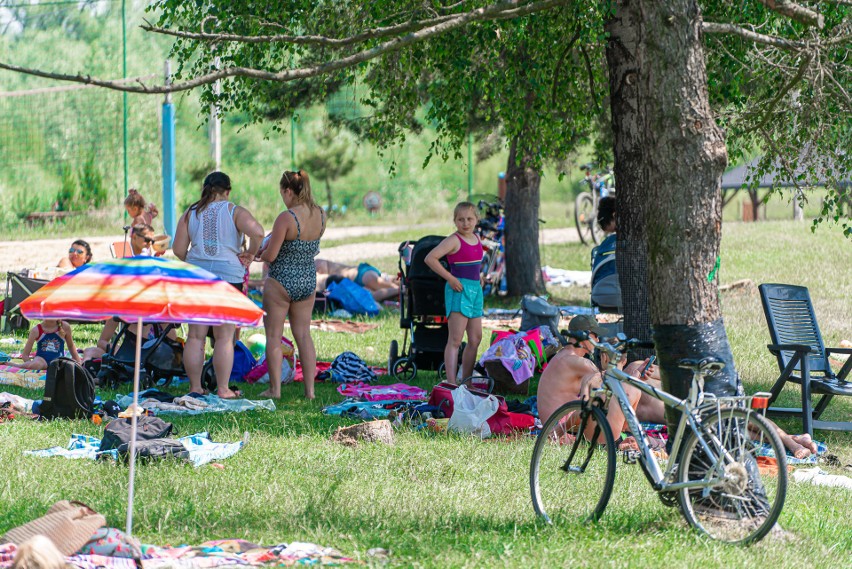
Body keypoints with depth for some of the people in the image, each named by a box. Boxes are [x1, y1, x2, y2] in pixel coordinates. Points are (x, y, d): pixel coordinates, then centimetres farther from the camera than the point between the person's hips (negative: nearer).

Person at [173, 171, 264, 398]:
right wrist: (250, 254, -2)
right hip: (227, 275, -3)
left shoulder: (190, 214, 6)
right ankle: (223, 389, 1)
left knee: (196, 336, 6)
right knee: (224, 337, 1)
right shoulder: (234, 212, -2)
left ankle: (195, 387, 8)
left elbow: (178, 249, 3)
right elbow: (257, 232, -18)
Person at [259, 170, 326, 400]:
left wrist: (261, 253, 4)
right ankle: (309, 388, 10)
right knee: (303, 334, 13)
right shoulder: (321, 216, -2)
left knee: (273, 336, 7)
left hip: (281, 281, -6)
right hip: (308, 280, 6)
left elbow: (270, 256, -19)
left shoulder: (286, 218, -22)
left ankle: (275, 388, 8)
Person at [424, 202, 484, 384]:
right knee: (455, 339, -12)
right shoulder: (454, 241, -12)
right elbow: (430, 258, -21)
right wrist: (450, 278, -20)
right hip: (459, 289, -8)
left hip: (475, 289, 8)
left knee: (475, 339, 12)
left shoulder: (477, 239, 12)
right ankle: (451, 383, -15)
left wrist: (478, 278, 15)